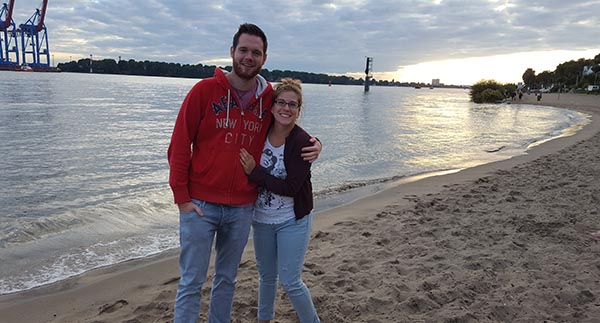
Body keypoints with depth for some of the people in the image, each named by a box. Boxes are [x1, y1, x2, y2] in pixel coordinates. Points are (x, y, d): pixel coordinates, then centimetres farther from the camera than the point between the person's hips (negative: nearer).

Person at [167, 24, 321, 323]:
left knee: (227, 279, 18)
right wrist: (182, 197, -8)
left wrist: (312, 144, -3)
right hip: (200, 205, -3)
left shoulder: (269, 97, 2)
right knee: (191, 283, 6)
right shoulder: (204, 90, -7)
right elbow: (179, 145, -5)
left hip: (243, 208, 3)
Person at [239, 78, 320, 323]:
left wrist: (255, 172, -24)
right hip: (262, 218, 5)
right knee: (266, 275, 21)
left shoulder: (302, 142, -19)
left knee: (290, 282, 1)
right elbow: (249, 170, 10)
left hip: (292, 221, -4)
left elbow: (291, 188, -22)